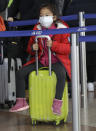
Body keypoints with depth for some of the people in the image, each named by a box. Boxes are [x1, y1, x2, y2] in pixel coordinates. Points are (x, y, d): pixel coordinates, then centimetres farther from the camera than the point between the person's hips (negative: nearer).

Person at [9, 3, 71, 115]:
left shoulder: (62, 29, -4)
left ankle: (57, 103, -29)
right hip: (40, 60, 4)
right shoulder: (37, 29, 8)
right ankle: (21, 102, -2)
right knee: (20, 73, -11)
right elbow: (29, 48, 18)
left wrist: (53, 45, -23)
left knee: (61, 73, -37)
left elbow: (68, 48, -9)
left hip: (56, 60, -4)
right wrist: (32, 48, -7)